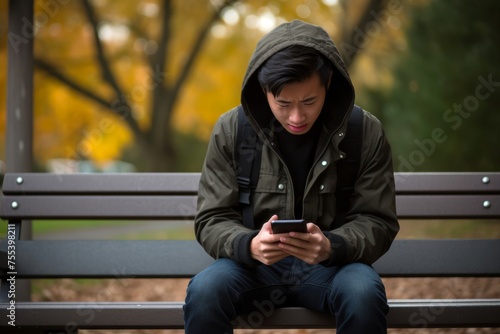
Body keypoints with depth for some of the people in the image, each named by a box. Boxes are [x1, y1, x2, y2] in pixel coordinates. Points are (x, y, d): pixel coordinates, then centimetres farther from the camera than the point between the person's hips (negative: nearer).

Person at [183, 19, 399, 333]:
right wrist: (249, 245, -28)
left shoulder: (366, 133, -7)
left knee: (364, 293, -33)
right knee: (204, 291, -31)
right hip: (253, 262, 0)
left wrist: (331, 247, -29)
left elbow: (377, 222, -5)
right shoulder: (230, 130, -6)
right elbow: (212, 220, -4)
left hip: (332, 263, 0)